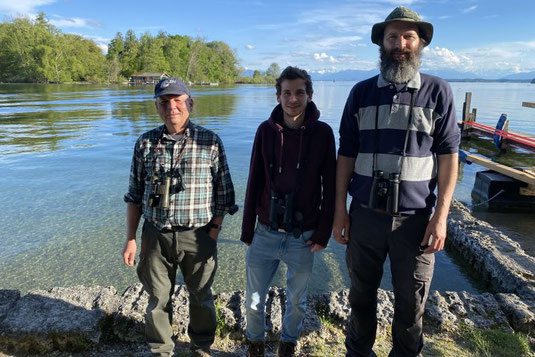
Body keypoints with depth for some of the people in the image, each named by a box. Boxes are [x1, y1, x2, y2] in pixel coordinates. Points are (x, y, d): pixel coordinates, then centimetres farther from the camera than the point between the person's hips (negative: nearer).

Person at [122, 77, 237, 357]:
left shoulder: (210, 142, -4)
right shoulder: (145, 143, 2)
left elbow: (224, 192, -1)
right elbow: (134, 195, 7)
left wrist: (213, 232, -5)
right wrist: (130, 239, 5)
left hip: (198, 237, -1)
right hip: (155, 236, 2)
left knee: (201, 298, 16)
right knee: (158, 301, 15)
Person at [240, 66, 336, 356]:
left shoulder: (323, 133, -5)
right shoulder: (266, 131, -2)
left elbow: (330, 188, -2)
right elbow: (254, 184, 2)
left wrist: (323, 233, -4)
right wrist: (247, 230, 3)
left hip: (303, 237, -1)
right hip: (265, 234, 1)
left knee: (296, 302, 17)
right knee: (254, 300, 13)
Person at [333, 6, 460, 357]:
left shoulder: (438, 91, 0)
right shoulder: (362, 92, 4)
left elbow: (448, 156, -1)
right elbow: (346, 155, 4)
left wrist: (441, 215, -8)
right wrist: (339, 209, 1)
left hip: (415, 218, -1)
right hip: (365, 215, 2)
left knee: (411, 302, 12)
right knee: (362, 294, 16)